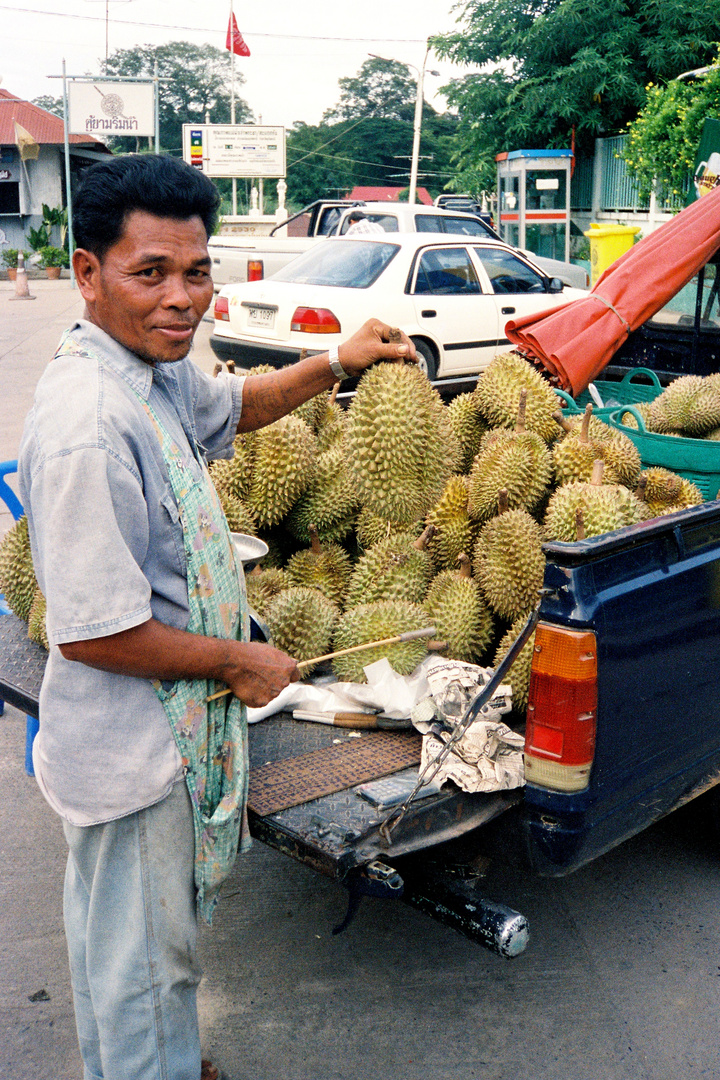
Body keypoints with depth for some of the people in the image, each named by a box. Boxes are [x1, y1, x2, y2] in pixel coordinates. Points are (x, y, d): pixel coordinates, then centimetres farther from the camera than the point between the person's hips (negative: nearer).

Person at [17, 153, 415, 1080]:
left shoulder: (151, 367, 0)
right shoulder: (86, 426, -30)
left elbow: (229, 407, 23)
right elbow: (92, 632, -29)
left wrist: (337, 364, 10)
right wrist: (237, 663, -17)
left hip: (160, 726, 10)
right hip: (132, 749, -10)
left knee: (115, 927, 29)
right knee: (143, 953, 13)